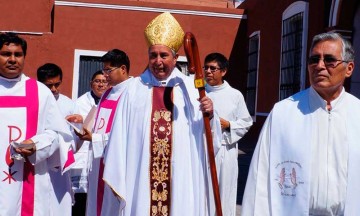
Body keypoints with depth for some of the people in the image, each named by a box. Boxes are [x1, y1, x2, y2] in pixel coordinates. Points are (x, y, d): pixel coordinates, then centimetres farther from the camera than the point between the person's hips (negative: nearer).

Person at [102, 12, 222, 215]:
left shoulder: (189, 88, 3)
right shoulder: (134, 89, 4)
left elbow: (204, 132, -1)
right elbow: (121, 136, 1)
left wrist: (209, 115, -21)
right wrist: (117, 176, -2)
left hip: (181, 177, 0)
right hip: (141, 175, 0)